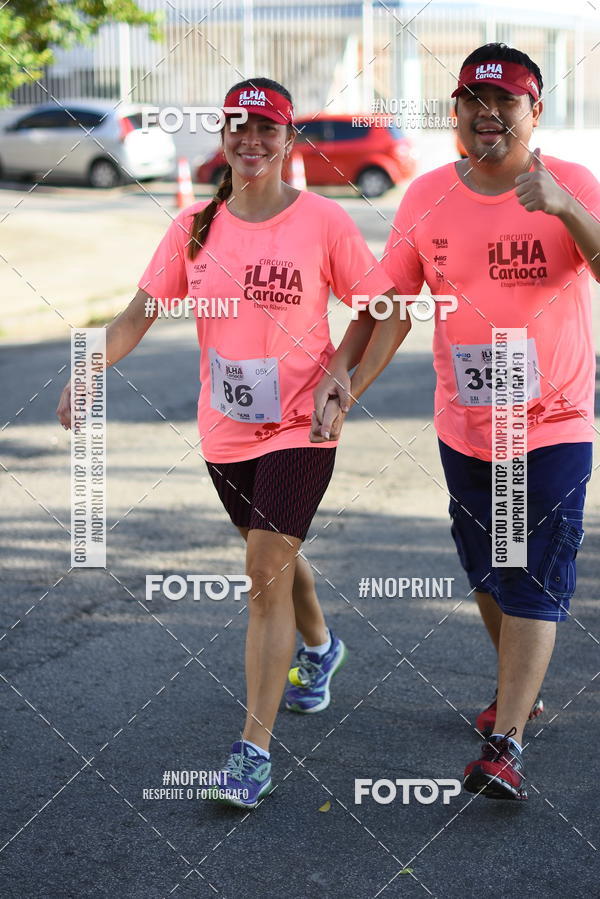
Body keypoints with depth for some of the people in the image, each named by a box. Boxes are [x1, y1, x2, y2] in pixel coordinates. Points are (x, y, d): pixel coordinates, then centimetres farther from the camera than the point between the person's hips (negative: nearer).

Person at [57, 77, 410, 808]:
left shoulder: (324, 222, -10)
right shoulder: (195, 227, -1)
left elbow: (388, 315, -4)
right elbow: (141, 312, 1)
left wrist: (345, 395, -13)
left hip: (299, 426, -4)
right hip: (225, 431, 5)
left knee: (267, 572, -13)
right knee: (274, 558, 23)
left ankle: (254, 748, -10)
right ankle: (319, 648, 54)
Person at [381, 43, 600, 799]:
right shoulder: (428, 197, -1)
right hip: (464, 427, 4)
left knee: (535, 584, -9)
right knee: (487, 574, 18)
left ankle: (505, 743, -10)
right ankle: (518, 687, 41)